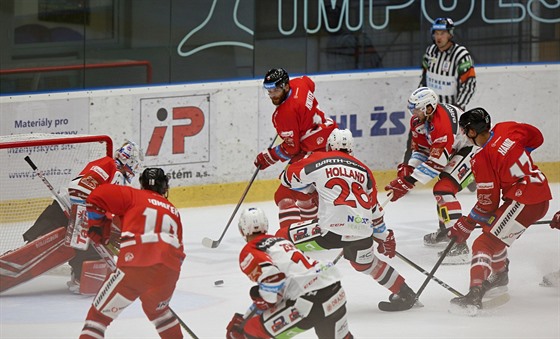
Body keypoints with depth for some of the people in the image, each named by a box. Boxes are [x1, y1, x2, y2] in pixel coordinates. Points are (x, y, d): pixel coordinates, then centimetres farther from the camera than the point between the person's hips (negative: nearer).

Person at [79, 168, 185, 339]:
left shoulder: (133, 196, 17)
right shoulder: (173, 212, 31)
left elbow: (98, 196, 5)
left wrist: (97, 227, 16)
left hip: (136, 265, -4)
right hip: (168, 271, 4)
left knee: (100, 314, 1)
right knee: (157, 310, 34)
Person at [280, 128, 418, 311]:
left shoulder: (318, 160, 10)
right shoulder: (362, 169, 22)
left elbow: (289, 179, 20)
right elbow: (374, 208, 26)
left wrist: (312, 188, 39)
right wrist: (384, 236, 37)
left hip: (332, 228, -5)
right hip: (363, 232, 5)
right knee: (365, 262, 34)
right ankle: (404, 294, 39)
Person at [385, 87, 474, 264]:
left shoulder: (442, 124, -33)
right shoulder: (419, 119, -3)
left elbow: (435, 162, -30)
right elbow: (421, 148, 8)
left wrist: (407, 182, -29)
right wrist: (408, 169, -9)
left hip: (473, 150, -11)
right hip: (455, 149, 11)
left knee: (444, 189, -23)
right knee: (441, 188, 27)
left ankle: (459, 246, -29)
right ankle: (445, 231, 50)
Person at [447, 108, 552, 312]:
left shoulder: (482, 159, -16)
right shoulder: (506, 129, 2)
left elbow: (487, 203, -11)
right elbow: (536, 137, 19)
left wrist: (466, 226, -1)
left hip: (523, 201, -9)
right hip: (543, 195, 9)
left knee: (484, 244, -12)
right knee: (492, 229, 30)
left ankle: (475, 295, -28)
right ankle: (499, 276, 47)